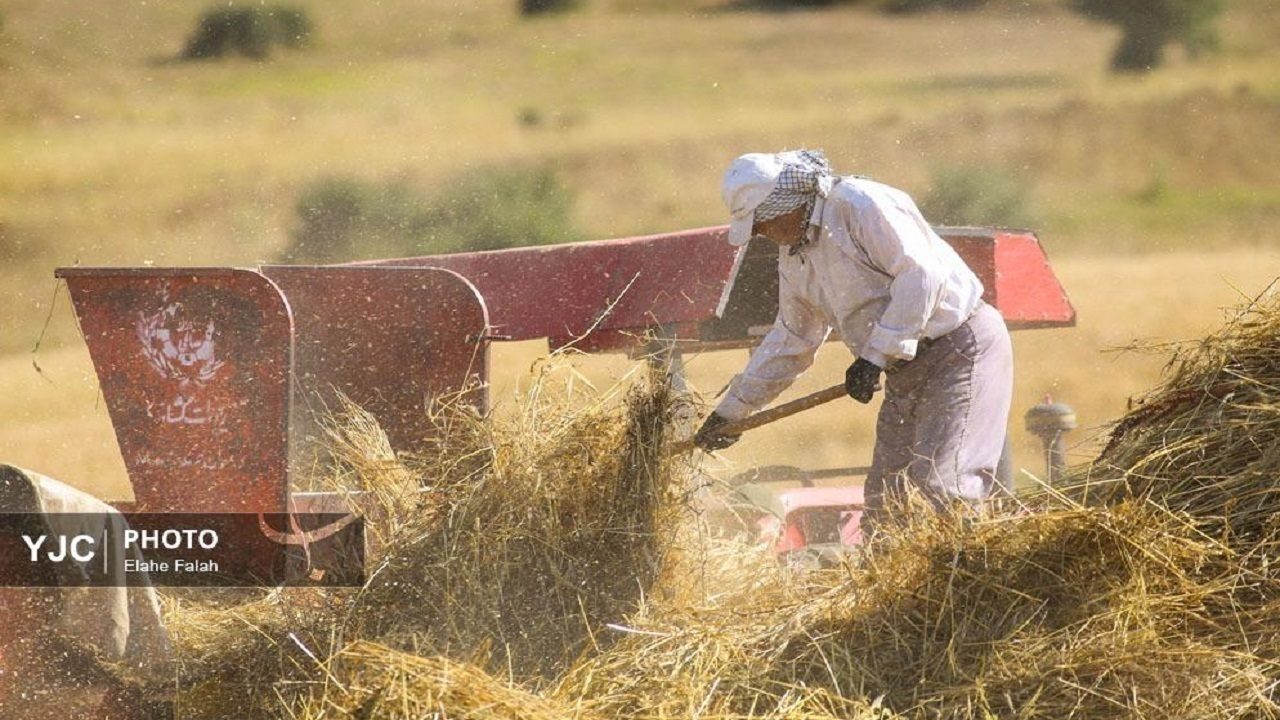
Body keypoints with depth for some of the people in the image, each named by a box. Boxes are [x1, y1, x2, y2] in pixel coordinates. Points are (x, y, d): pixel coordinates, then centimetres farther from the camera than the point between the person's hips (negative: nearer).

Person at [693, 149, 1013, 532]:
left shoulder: (860, 204, -16)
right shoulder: (794, 257, 13)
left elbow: (921, 274, -24)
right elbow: (790, 341, 23)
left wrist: (875, 356, -23)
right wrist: (732, 410, 24)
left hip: (962, 346, -10)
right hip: (906, 370, 10)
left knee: (938, 482, -20)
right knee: (884, 495, 8)